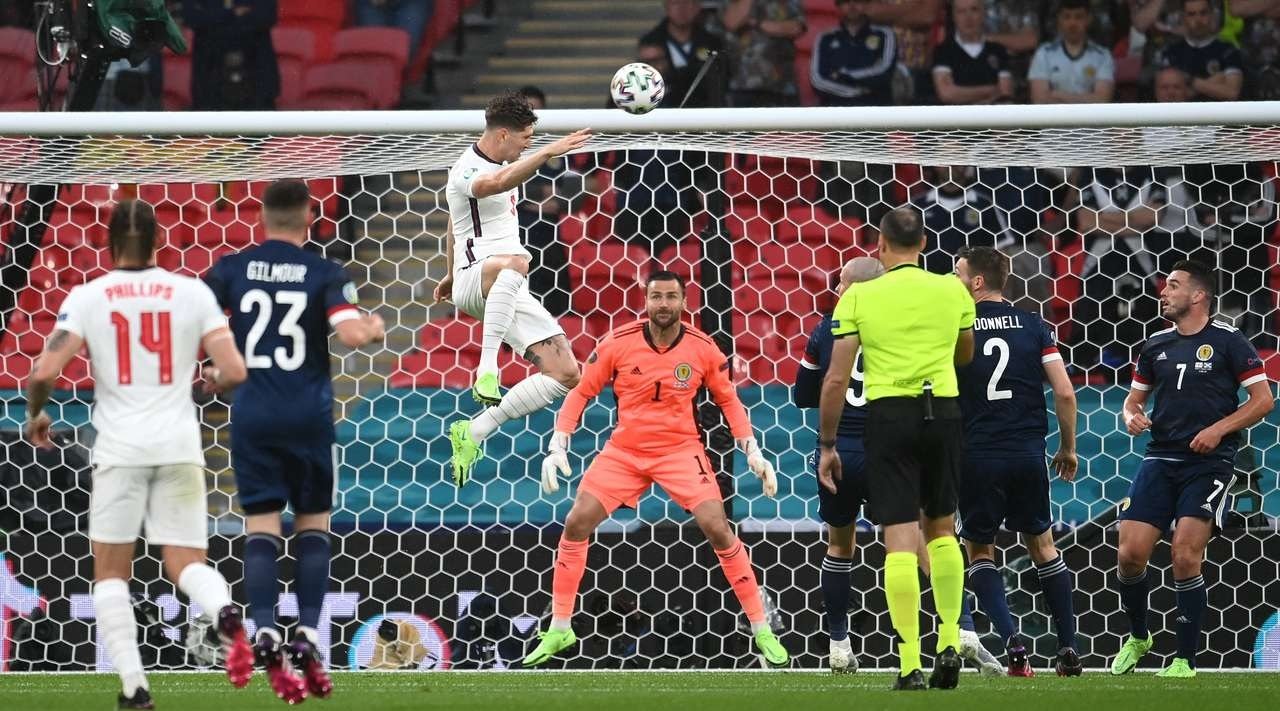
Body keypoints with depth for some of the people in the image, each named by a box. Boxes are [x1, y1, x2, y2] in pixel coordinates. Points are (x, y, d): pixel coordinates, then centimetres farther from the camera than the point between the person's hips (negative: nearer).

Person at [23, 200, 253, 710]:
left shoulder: (88, 297, -1)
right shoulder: (193, 293, 2)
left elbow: (44, 372, -9)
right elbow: (235, 372, -3)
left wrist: (35, 414, 12)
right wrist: (213, 382, 21)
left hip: (120, 446, -1)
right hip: (179, 443, 1)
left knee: (111, 570, 12)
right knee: (186, 563, 8)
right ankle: (225, 613, -27)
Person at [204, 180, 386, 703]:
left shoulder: (232, 269, 1)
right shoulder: (324, 274, -4)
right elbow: (352, 333, -16)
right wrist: (375, 327, 7)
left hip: (253, 412, 1)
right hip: (308, 414, -1)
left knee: (261, 524, 2)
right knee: (313, 523, 12)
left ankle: (265, 632, -18)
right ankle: (307, 635, -1)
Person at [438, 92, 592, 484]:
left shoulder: (502, 163, 17)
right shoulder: (467, 171, -13)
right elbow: (497, 184, -40)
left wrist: (452, 272, 44)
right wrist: (548, 152, -49)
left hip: (507, 291, 9)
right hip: (474, 276, -9)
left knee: (565, 374, 1)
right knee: (515, 262, -45)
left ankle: (473, 433, 6)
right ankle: (487, 367, -48)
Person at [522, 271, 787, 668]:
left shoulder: (702, 349, -7)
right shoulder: (617, 344, -9)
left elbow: (728, 400, 5)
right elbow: (581, 393, -1)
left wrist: (752, 450, -4)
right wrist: (557, 447, -10)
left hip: (680, 449, -1)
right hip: (623, 451, 1)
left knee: (717, 528, -16)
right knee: (576, 524, -9)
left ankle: (761, 630, -5)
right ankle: (559, 631, 6)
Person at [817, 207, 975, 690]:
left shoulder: (858, 296, -2)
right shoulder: (952, 291, 5)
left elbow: (836, 379, -3)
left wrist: (826, 444, 4)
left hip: (889, 413, -2)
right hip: (942, 411, 2)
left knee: (900, 538, -4)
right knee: (941, 528, 19)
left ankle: (910, 666, -8)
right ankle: (949, 643, 10)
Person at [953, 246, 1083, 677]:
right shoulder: (1033, 326, 3)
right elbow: (1064, 392, -1)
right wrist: (1068, 447, 11)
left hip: (976, 456, -2)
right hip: (1028, 452, 2)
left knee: (979, 551, 11)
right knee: (1042, 545, 17)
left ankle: (1012, 641, -8)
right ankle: (1068, 648, 12)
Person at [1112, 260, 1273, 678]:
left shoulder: (1227, 341, -2)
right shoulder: (1156, 345, 12)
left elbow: (1263, 400, -3)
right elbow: (1135, 397, 22)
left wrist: (1218, 429, -14)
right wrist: (1132, 417, -1)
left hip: (1209, 462, -5)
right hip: (1160, 459, 5)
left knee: (1185, 556, -14)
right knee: (1130, 554, -4)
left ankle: (1186, 660, -4)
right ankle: (1137, 638, 22)